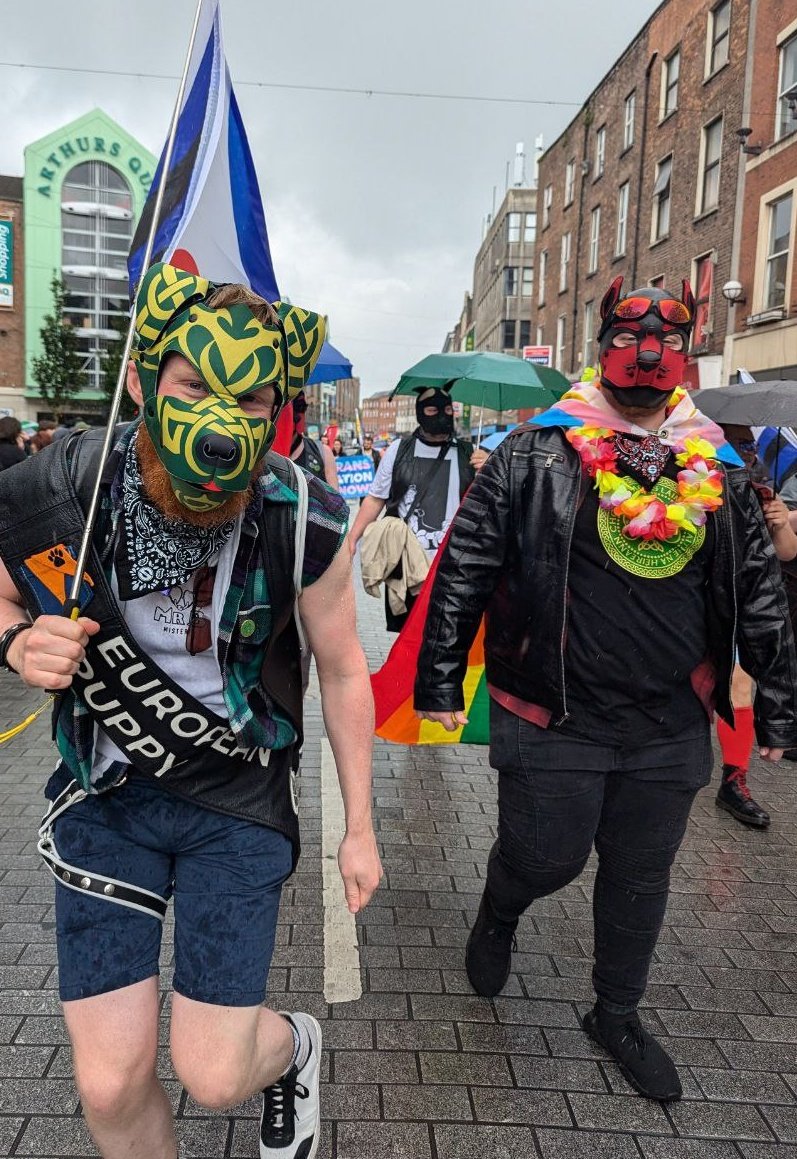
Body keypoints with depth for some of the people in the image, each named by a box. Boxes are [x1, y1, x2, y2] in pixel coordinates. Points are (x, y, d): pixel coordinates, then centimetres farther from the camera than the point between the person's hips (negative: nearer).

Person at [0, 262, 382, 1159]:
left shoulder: (304, 520, -19)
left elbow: (342, 670, -4)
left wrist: (359, 827, 3)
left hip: (238, 801, -1)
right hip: (107, 793, 2)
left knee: (213, 1074, 5)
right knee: (111, 1083, 4)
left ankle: (294, 1048, 42)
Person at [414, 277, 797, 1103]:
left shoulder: (719, 474, 5)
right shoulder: (535, 456, -7)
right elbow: (462, 571, -5)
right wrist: (438, 683, -6)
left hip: (671, 730, 4)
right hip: (553, 723, -4)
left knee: (641, 878, 17)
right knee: (545, 855, 8)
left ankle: (617, 1016, 42)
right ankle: (497, 917, 46)